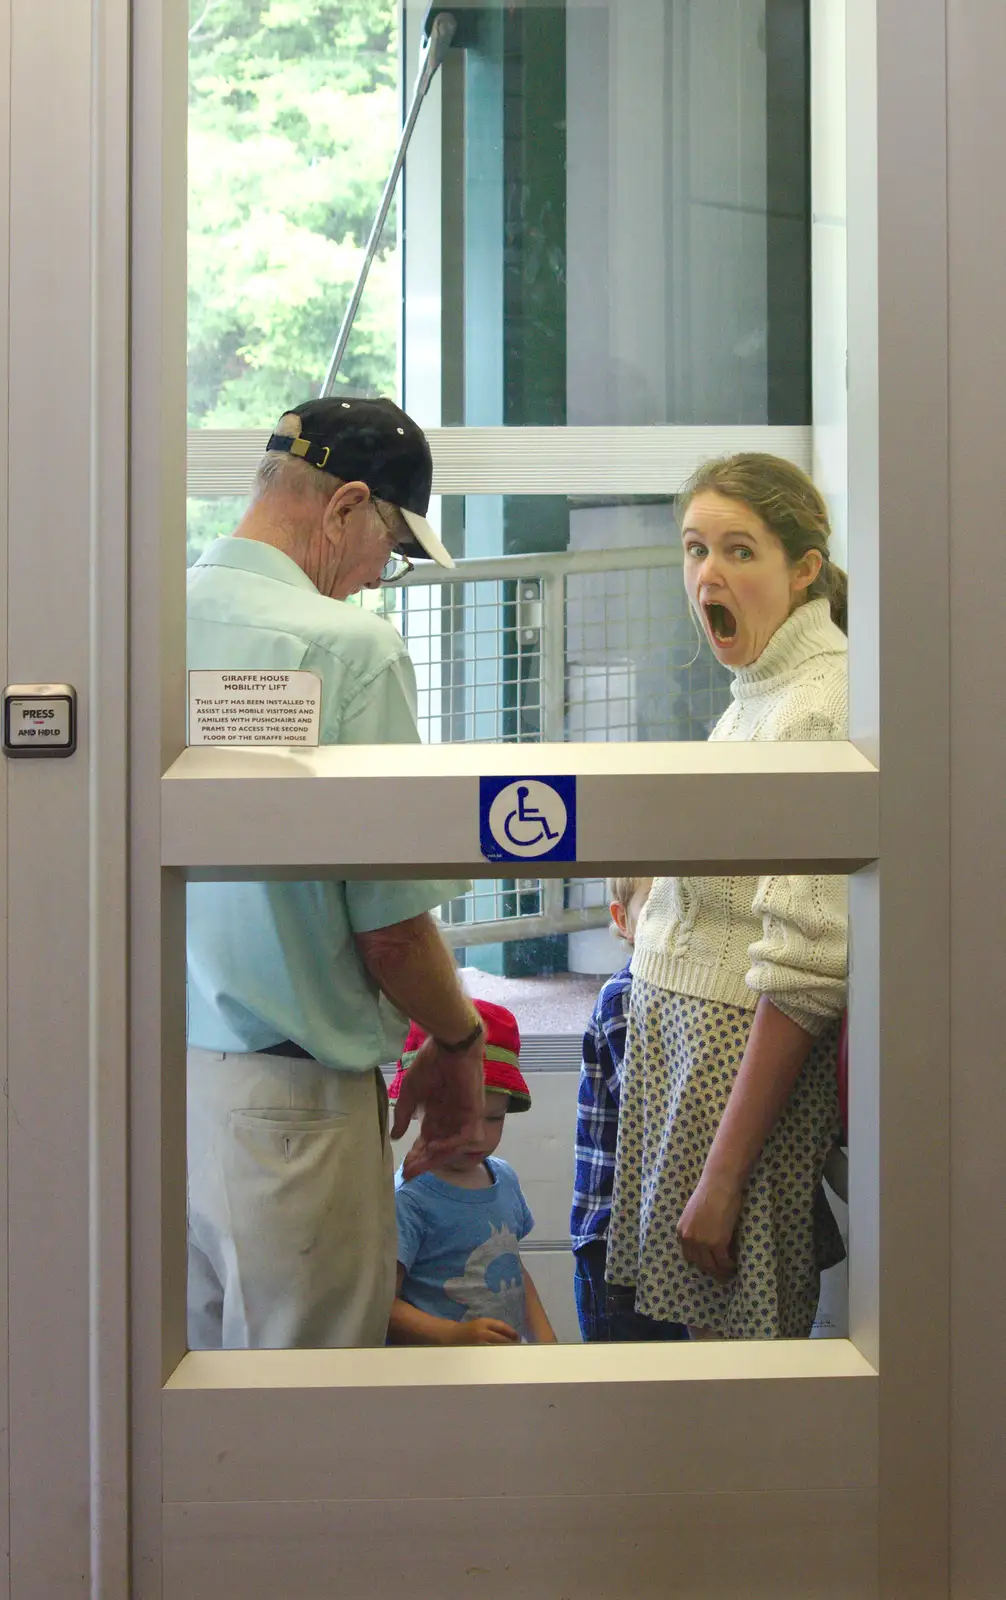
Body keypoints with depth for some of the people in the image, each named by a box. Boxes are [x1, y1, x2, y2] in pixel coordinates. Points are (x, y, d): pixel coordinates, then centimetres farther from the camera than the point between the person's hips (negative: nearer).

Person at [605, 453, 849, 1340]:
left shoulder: (821, 709, -18)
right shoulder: (758, 694, 13)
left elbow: (805, 969, -23)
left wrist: (724, 1174, -22)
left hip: (751, 1059, -9)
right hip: (677, 1029, 9)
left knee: (740, 1339, 1)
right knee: (702, 1326, 15)